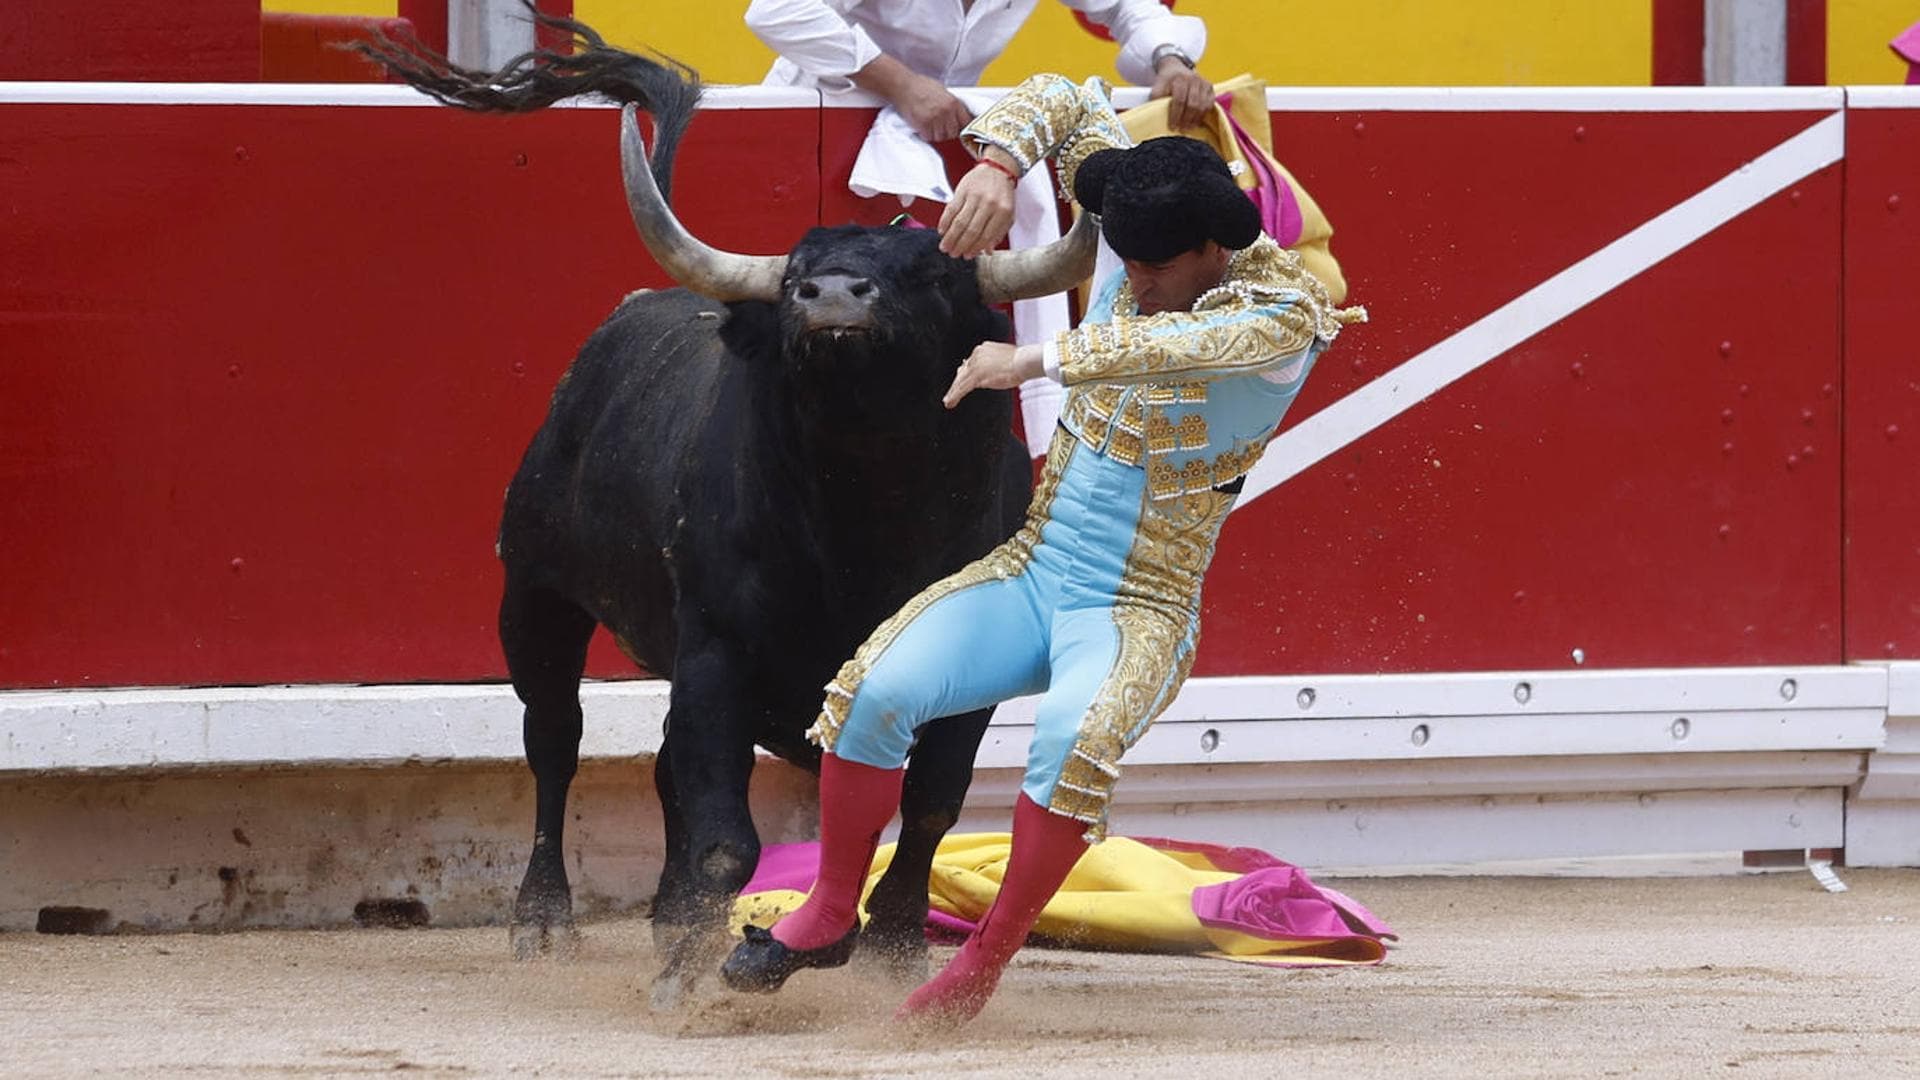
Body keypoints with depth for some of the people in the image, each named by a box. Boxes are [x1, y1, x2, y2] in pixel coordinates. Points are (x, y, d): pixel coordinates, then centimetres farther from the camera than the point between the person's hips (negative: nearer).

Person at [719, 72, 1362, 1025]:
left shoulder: (1285, 315, -15)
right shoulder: (1142, 244, 2)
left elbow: (1182, 346, -36)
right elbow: (1061, 104, 8)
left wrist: (1036, 362, -40)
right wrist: (995, 166, -12)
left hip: (1138, 613, -5)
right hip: (1027, 575, 5)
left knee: (1075, 733, -37)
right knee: (876, 689, -22)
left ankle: (980, 970, -22)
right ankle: (831, 913, -1)